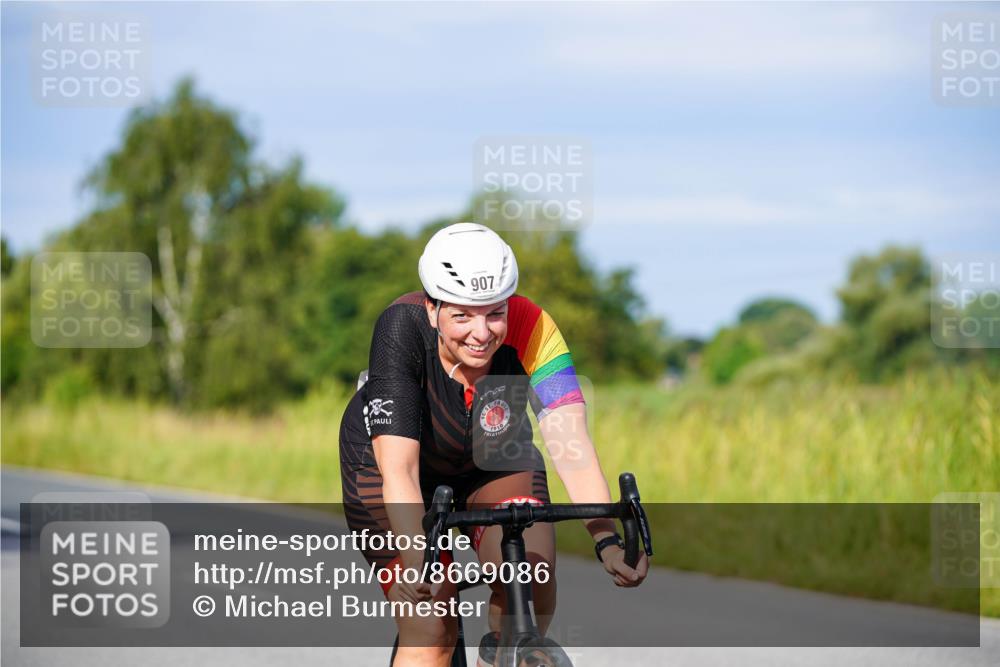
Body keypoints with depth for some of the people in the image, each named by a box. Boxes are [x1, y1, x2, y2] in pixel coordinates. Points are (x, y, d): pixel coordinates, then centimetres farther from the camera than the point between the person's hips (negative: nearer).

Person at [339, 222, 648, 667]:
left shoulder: (531, 330, -30)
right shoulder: (401, 330, -34)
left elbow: (570, 445, -38)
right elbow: (399, 468, -40)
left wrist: (607, 540, -53)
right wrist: (416, 562, -55)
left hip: (494, 461, 2)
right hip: (383, 462, -2)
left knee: (533, 592, -24)